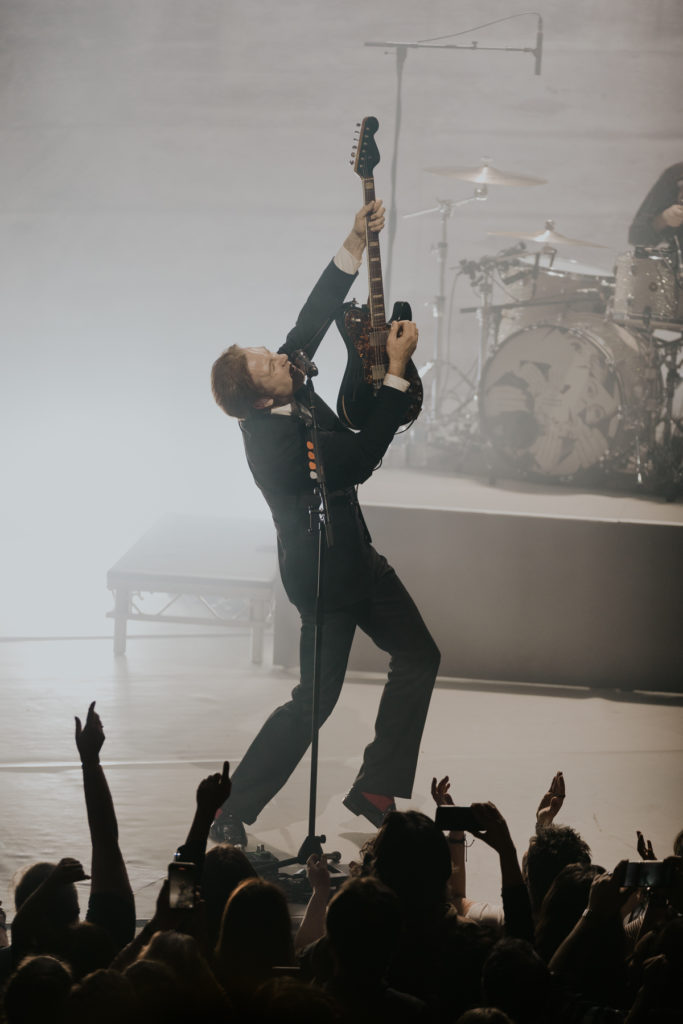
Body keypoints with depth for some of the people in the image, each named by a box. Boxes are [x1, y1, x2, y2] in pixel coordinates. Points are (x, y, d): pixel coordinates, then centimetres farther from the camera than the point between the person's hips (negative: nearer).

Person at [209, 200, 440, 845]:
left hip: (351, 555, 10)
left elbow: (312, 320, -3)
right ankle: (230, 815, 2)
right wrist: (397, 372, -28)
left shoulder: (283, 394, -8)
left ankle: (375, 789, 19)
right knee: (316, 699, -5)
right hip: (327, 575, -10)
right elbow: (362, 458, -31)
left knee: (419, 655, 14)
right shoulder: (275, 442, -31)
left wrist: (354, 247, -11)